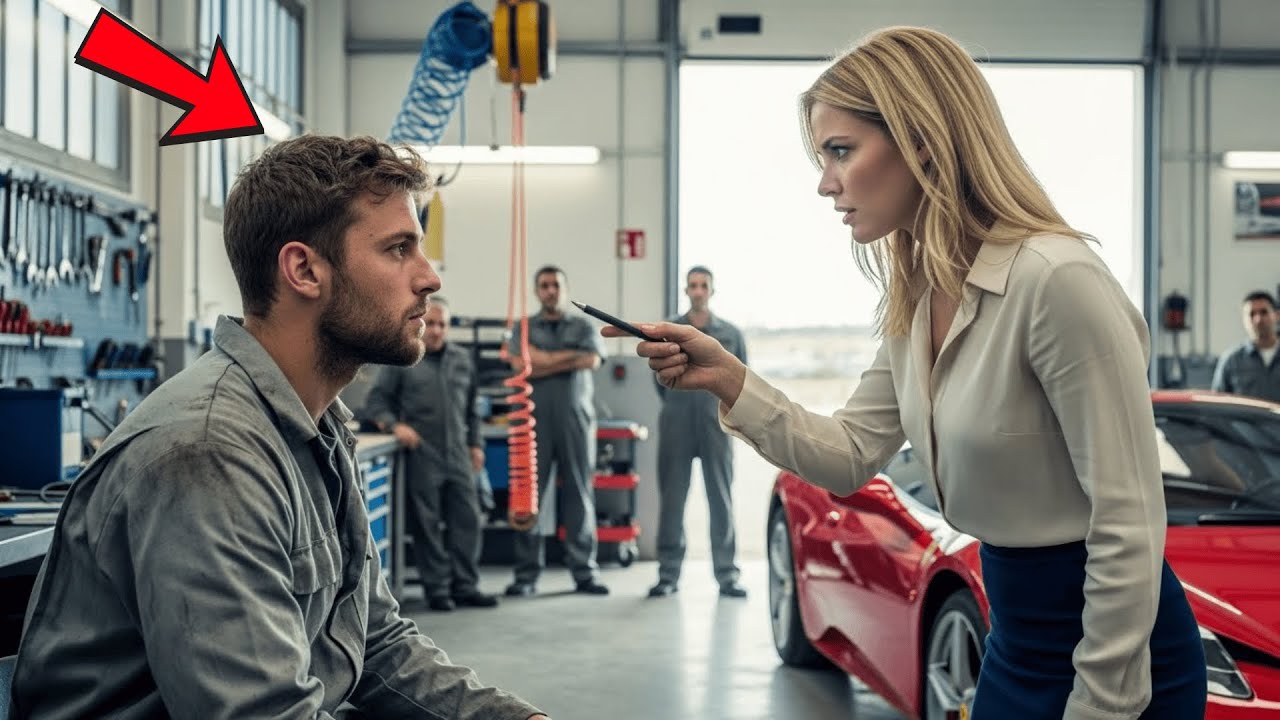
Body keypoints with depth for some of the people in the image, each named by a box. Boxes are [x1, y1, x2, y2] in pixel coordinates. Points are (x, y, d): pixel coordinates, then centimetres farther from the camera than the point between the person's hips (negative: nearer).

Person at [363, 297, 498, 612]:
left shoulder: (462, 359, 15)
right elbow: (375, 401, 1)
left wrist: (475, 444, 16)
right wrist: (394, 425, -15)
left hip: (458, 456, 4)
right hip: (421, 456, -4)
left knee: (466, 520, 3)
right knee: (428, 524, 0)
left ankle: (465, 586, 12)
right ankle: (436, 589, 9)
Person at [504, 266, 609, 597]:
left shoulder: (583, 326, 14)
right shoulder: (524, 328, 12)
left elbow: (592, 360, -6)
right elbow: (520, 366, -5)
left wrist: (545, 359, -6)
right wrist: (570, 358, -5)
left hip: (576, 418, 1)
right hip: (535, 419, 0)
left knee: (580, 492, 2)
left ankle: (585, 572, 7)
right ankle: (526, 575, 4)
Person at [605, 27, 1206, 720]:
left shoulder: (1056, 280, -24)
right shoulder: (915, 303, 3)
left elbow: (1129, 527, -23)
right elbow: (851, 456, 6)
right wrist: (727, 380, -5)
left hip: (1118, 660, -8)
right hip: (1016, 643, 8)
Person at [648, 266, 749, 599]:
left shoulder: (730, 334, 6)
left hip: (716, 426, 0)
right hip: (676, 425, 0)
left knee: (721, 499, 1)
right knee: (672, 499, 1)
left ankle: (727, 575, 5)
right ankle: (668, 574, 7)